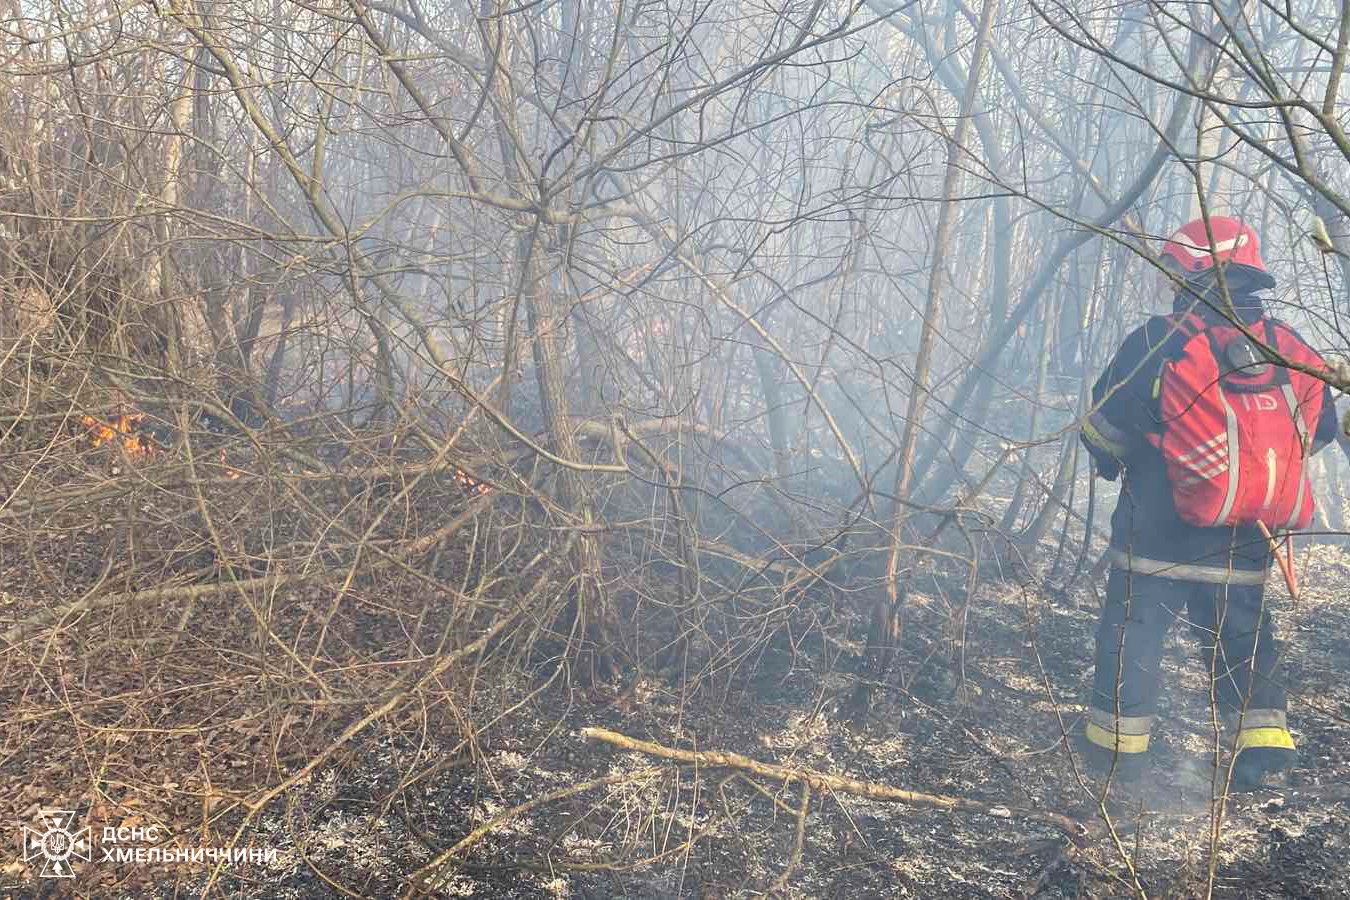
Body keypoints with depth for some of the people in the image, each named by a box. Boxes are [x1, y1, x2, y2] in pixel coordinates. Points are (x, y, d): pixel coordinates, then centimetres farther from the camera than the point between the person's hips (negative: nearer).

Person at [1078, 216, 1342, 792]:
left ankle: (1116, 746, 16)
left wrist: (1109, 461, 15)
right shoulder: (1291, 350, 1)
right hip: (1245, 550, 3)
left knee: (1131, 634, 10)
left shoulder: (1159, 343, -12)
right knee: (1243, 639, 18)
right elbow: (1319, 430, 13)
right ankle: (1264, 742, 16)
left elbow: (1103, 427, -7)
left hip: (1157, 536, -3)